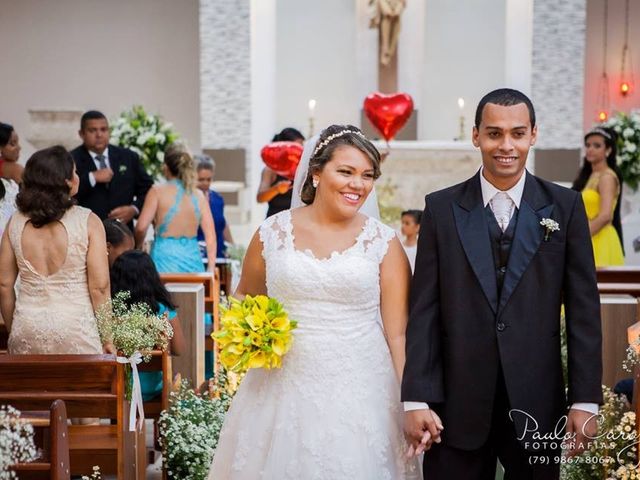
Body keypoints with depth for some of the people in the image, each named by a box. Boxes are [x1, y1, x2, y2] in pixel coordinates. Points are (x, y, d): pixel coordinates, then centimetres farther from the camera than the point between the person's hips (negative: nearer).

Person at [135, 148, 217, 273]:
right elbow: (211, 235, 2)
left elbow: (141, 227, -9)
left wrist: (136, 248, 10)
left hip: (165, 257, -3)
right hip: (192, 258, 3)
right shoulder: (199, 195, 5)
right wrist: (211, 268, 7)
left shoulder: (157, 192, -2)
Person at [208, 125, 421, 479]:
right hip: (283, 389, 1)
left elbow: (399, 332, -2)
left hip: (359, 393, -1)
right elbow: (245, 297, 19)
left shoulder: (383, 243, 0)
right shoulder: (273, 233, 2)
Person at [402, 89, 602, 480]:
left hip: (536, 403, 0)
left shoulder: (565, 207, 2)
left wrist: (586, 401, -4)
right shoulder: (442, 208, 3)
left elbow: (584, 310, 1)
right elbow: (424, 311, 0)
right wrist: (416, 399, -6)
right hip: (458, 404, 0)